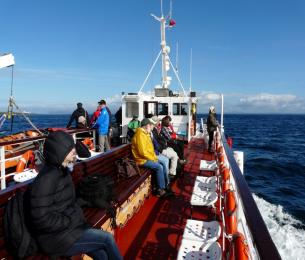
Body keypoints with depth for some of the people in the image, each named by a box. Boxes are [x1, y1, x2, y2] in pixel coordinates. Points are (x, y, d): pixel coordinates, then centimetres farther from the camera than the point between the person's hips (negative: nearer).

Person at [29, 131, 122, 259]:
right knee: (107, 238, -11)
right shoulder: (47, 178, -22)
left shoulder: (62, 172, 7)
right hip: (56, 236, -8)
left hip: (68, 227, 8)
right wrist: (71, 222, -16)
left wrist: (77, 216, 0)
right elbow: (42, 219, -24)